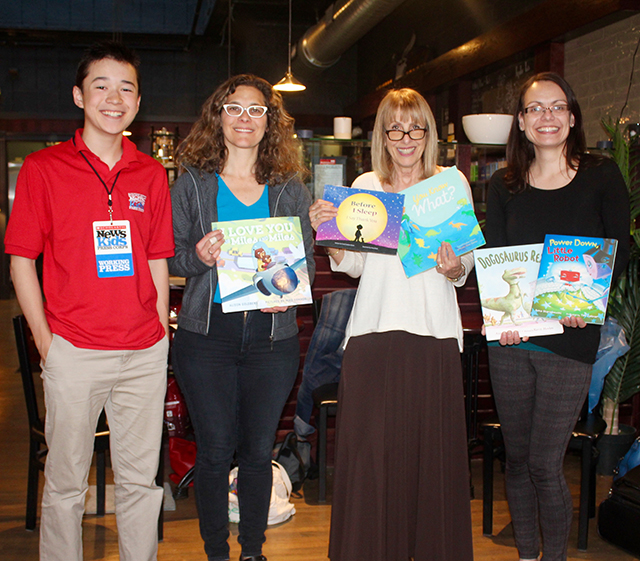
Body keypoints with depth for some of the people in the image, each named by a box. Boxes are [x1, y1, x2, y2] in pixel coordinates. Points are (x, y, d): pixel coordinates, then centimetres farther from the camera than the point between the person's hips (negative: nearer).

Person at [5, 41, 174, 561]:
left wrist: (161, 333, 6)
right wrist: (46, 343, -5)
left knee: (141, 479, 12)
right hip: (74, 353, -3)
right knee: (66, 482, 8)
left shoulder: (152, 174, 8)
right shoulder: (43, 168, -1)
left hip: (145, 353, 3)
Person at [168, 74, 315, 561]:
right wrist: (198, 257, -17)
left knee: (258, 450, 10)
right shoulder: (193, 183, 4)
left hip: (272, 334, 2)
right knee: (215, 450, 5)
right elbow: (171, 255, 4)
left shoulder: (290, 188, 8)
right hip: (207, 333, -1)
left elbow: (307, 259, 9)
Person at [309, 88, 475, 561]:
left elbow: (466, 267, 7)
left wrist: (453, 268, -14)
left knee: (433, 447, 0)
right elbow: (352, 265, 7)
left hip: (434, 332, -1)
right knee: (369, 447, 1)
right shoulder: (365, 185, 11)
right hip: (374, 330, 1)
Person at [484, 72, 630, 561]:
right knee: (517, 458, 11)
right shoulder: (504, 185, 9)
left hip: (570, 339, -3)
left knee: (545, 464, -4)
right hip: (510, 338, 3)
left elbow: (620, 254, -1)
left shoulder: (601, 177, 2)